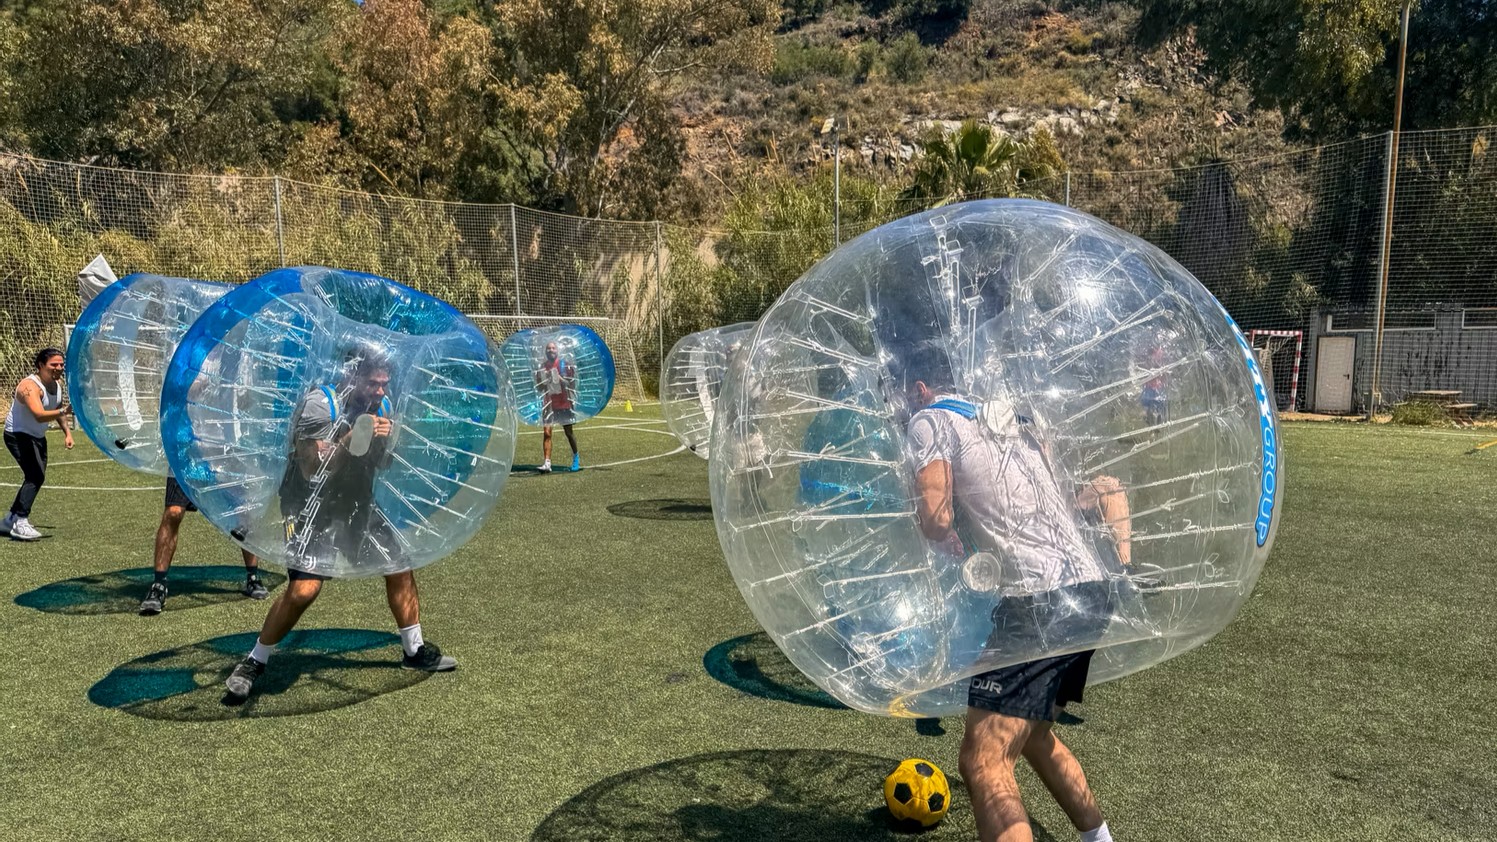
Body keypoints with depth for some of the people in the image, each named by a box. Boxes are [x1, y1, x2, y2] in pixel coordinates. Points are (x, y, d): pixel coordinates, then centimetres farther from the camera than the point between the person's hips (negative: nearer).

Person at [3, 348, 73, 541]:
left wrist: (67, 432, 7)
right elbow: (39, 415, -44)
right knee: (35, 476, -24)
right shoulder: (30, 386, -28)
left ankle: (9, 521, 30)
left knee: (36, 478, 15)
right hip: (18, 435, -9)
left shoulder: (57, 383, -1)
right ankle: (20, 522, -21)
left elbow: (58, 408, 17)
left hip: (37, 437, 9)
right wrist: (63, 411, -59)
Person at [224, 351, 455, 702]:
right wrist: (351, 439, -32)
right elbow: (312, 469, -22)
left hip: (358, 505, 7)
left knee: (401, 568, 8)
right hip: (313, 506, -7)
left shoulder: (382, 406, 3)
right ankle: (254, 662, 0)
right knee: (303, 589, -20)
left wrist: (384, 438, -7)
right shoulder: (320, 404, -18)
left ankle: (415, 650, 26)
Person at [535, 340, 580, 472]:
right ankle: (546, 462, -14)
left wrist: (560, 379, -19)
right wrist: (544, 382, -11)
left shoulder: (565, 365, -2)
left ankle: (576, 456, 30)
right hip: (548, 404, 2)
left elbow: (572, 384, -4)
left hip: (564, 403, -2)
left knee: (568, 431, 8)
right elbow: (538, 388, 11)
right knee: (546, 432, -10)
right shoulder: (542, 367, 6)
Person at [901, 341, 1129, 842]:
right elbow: (1107, 487, 28)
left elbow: (935, 521, -11)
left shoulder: (931, 421, 1)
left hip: (1040, 603, -9)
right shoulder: (1013, 421, 23)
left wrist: (962, 547, 8)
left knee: (983, 763, -7)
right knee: (1031, 732, 27)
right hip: (1094, 591, 9)